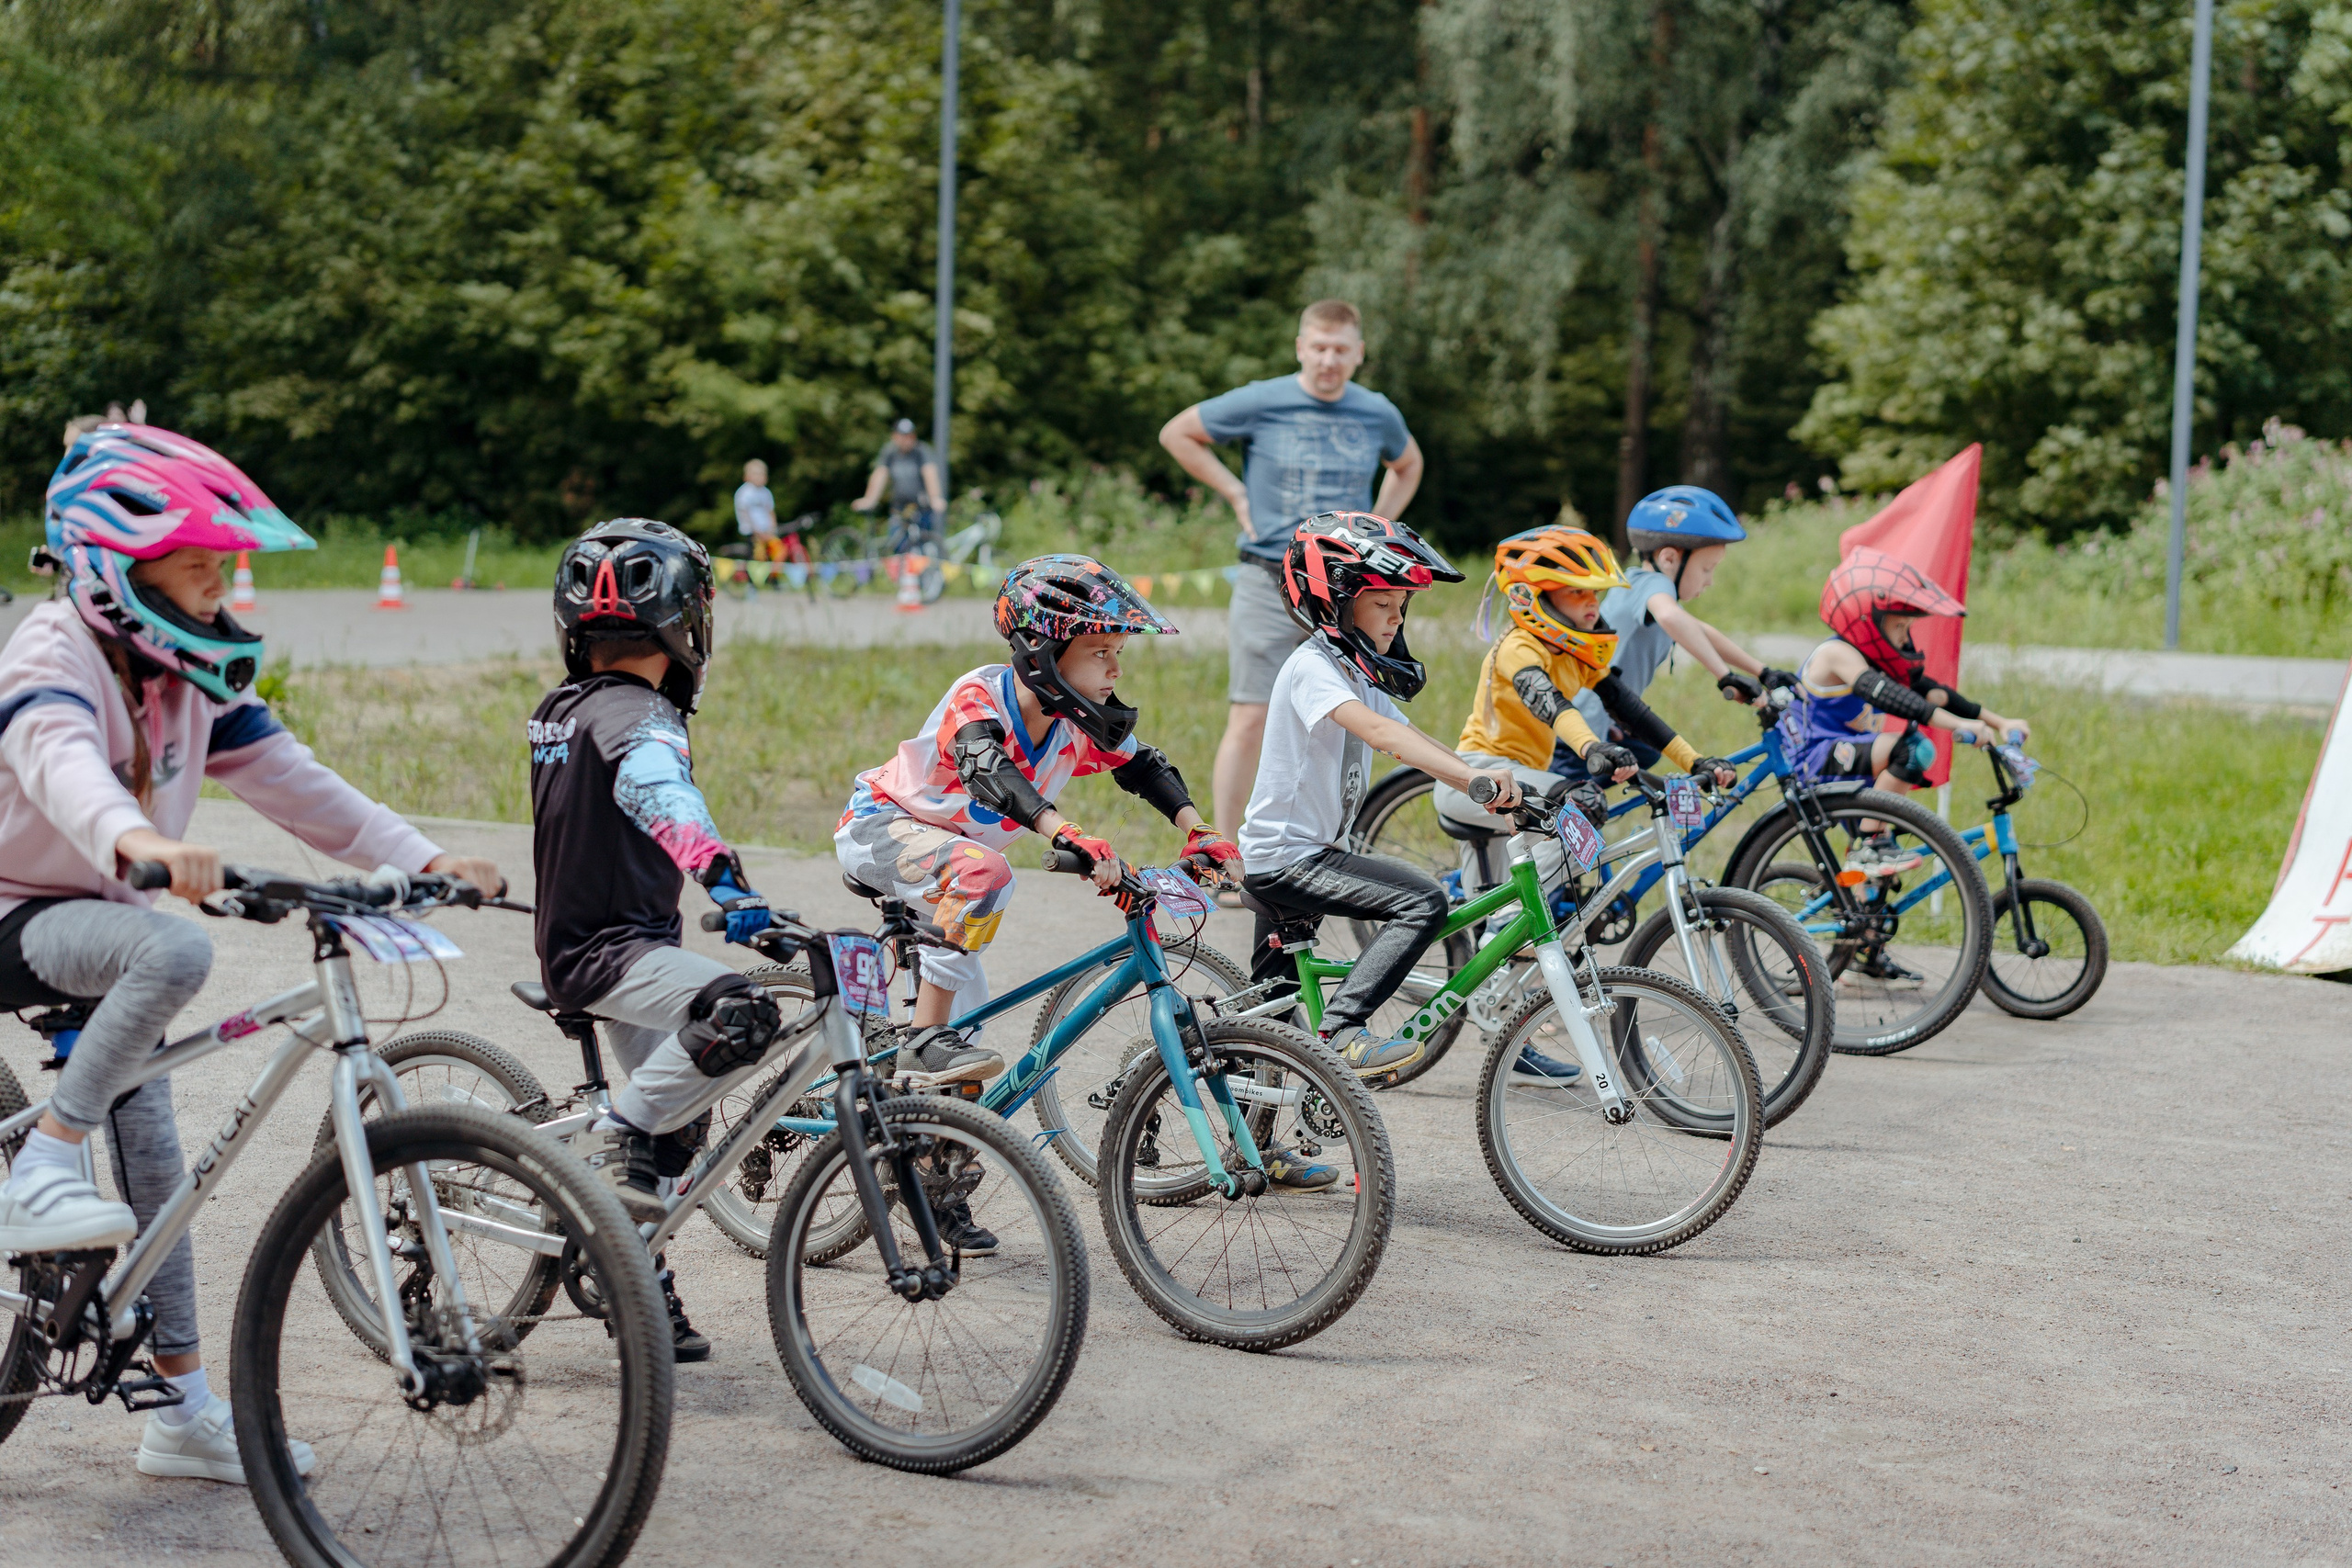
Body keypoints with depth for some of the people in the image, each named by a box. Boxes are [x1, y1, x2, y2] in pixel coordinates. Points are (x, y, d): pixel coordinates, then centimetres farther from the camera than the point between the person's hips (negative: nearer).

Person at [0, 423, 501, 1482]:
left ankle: (185, 1410, 14)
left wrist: (422, 859, -14)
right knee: (175, 950, -37)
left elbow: (285, 776, -1)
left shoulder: (194, 670, 3)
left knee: (154, 1160, 7)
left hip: (98, 918, 8)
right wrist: (138, 840, -64)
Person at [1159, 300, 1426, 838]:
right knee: (1249, 723, -7)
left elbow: (1408, 465, 28)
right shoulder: (1261, 403, -4)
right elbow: (1177, 433, 8)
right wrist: (1236, 492, 0)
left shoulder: (1378, 415, 6)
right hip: (1269, 585, -3)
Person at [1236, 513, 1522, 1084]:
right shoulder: (1312, 666, -17)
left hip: (1305, 854, 10)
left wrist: (1493, 791, -5)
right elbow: (1380, 732, -32)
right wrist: (1473, 774, -42)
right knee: (1424, 902, -23)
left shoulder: (1358, 673, 14)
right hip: (1286, 857, -10)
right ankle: (1341, 1029, -26)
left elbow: (1415, 746, 9)